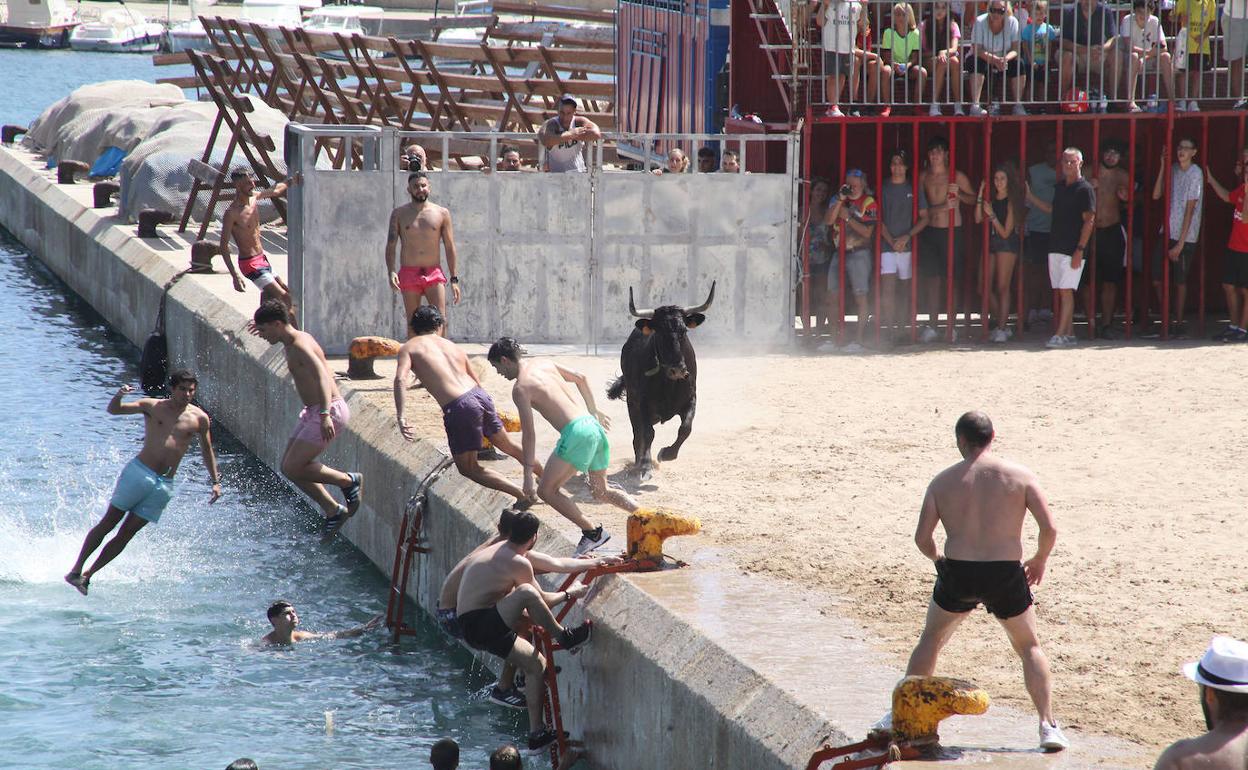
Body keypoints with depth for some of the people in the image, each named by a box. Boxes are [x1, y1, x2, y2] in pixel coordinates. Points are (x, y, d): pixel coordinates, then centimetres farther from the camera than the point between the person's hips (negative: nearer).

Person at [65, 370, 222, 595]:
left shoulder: (199, 419, 6)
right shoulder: (153, 407, 1)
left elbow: (207, 451, 18)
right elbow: (113, 410, -4)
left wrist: (215, 481, 13)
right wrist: (118, 395, -26)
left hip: (163, 485, 2)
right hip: (138, 473, -2)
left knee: (126, 534, 2)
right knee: (108, 523, 0)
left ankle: (87, 575, 9)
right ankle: (76, 569, 9)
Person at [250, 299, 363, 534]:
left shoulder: (300, 346, -19)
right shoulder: (291, 343, 11)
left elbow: (322, 376, -33)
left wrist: (325, 414, -45)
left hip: (331, 410, -10)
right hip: (312, 411, 10)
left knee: (292, 468, -11)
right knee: (289, 467, 9)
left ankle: (349, 481, 2)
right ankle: (333, 510, 13)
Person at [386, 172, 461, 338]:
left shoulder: (441, 213, 6)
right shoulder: (399, 214, 6)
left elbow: (450, 248, 7)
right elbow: (390, 246, 3)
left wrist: (454, 279, 3)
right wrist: (391, 272, -13)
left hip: (434, 274, 0)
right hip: (409, 274, 0)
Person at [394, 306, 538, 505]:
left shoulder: (409, 348, 8)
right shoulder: (452, 346, 22)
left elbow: (400, 379, -11)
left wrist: (401, 417, -19)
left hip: (459, 407, -6)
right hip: (481, 396, 6)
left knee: (468, 468, 9)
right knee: (508, 446, 28)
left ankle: (522, 494, -1)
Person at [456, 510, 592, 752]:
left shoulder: (500, 551, 16)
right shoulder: (518, 564, -15)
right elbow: (541, 600, -3)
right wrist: (570, 593, 12)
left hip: (475, 628, 10)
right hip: (480, 626, -10)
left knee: (535, 663, 10)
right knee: (527, 594, -29)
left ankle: (536, 732, 10)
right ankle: (564, 638, -11)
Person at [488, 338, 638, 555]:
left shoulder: (520, 388, -6)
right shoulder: (546, 365, 17)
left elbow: (529, 433, -9)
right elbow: (581, 378, 28)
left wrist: (528, 474, -6)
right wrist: (593, 412, 38)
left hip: (576, 433, -8)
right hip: (593, 425, 8)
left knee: (547, 490, 0)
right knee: (602, 492, 21)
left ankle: (592, 533, -4)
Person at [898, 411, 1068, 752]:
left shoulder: (943, 481, 3)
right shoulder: (1020, 476, 0)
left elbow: (922, 537, -1)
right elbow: (1049, 528, -5)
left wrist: (937, 558, 20)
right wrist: (1040, 559, 13)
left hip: (958, 573, 1)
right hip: (1006, 575, -1)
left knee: (931, 638, 24)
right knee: (1029, 646, 18)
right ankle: (1048, 726, 7)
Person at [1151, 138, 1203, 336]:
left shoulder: (1195, 174, -12)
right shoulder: (1173, 170, 7)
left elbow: (1190, 210, -14)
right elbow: (1156, 195, 1)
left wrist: (1180, 244, -16)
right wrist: (1163, 166, -4)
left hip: (1184, 237, -6)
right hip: (1168, 233, 6)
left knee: (1180, 281, 1)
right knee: (1157, 279, 4)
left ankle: (1178, 322, 12)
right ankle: (1168, 318, 18)